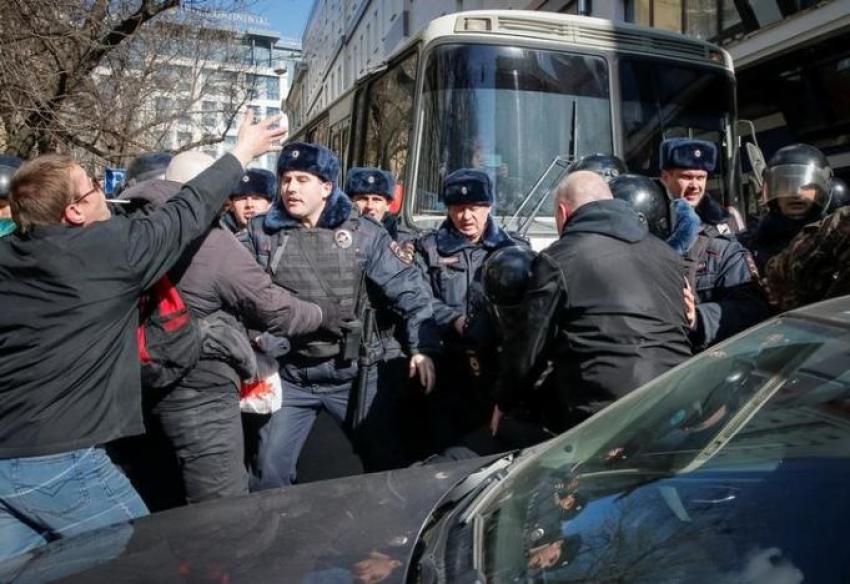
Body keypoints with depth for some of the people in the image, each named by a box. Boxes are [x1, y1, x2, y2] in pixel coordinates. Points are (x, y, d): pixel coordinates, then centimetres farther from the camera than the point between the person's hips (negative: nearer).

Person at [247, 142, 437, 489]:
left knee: (385, 460, 13)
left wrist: (421, 346, -10)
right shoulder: (262, 233, -1)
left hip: (351, 374, 0)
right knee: (271, 469, 6)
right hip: (290, 375, 1)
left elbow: (407, 288, -4)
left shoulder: (361, 233, -5)